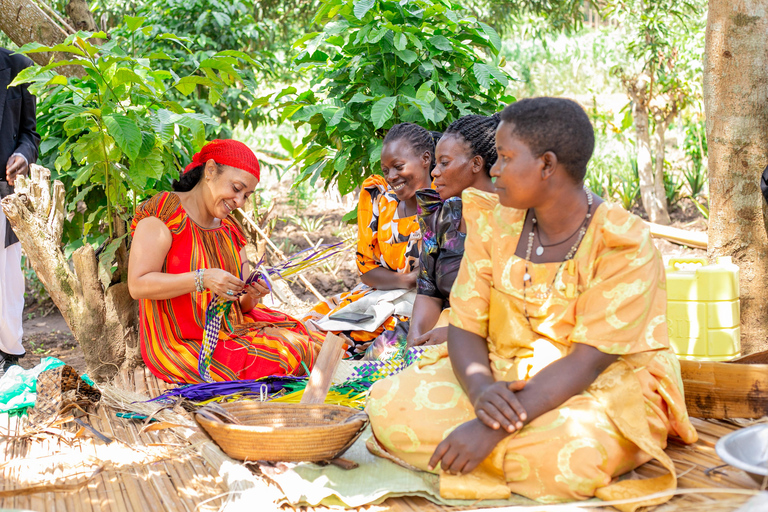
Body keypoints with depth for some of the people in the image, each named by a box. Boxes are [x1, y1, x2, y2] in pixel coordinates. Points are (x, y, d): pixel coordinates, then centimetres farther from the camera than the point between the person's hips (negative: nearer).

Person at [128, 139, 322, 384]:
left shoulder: (229, 230, 12)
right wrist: (202, 279, -29)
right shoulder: (164, 212, -10)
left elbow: (239, 306, 11)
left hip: (230, 331, 8)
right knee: (287, 357, -19)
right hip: (183, 343, -8)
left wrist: (251, 297, -14)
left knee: (304, 344, -9)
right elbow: (137, 285, -20)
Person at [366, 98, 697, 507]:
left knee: (571, 454, -38)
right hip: (501, 379, 4)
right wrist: (482, 389, -27)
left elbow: (588, 362, -23)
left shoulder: (624, 246, -17)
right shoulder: (493, 222, -1)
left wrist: (490, 429, -32)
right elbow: (465, 328, -3)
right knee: (389, 404, -16)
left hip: (602, 391, -4)